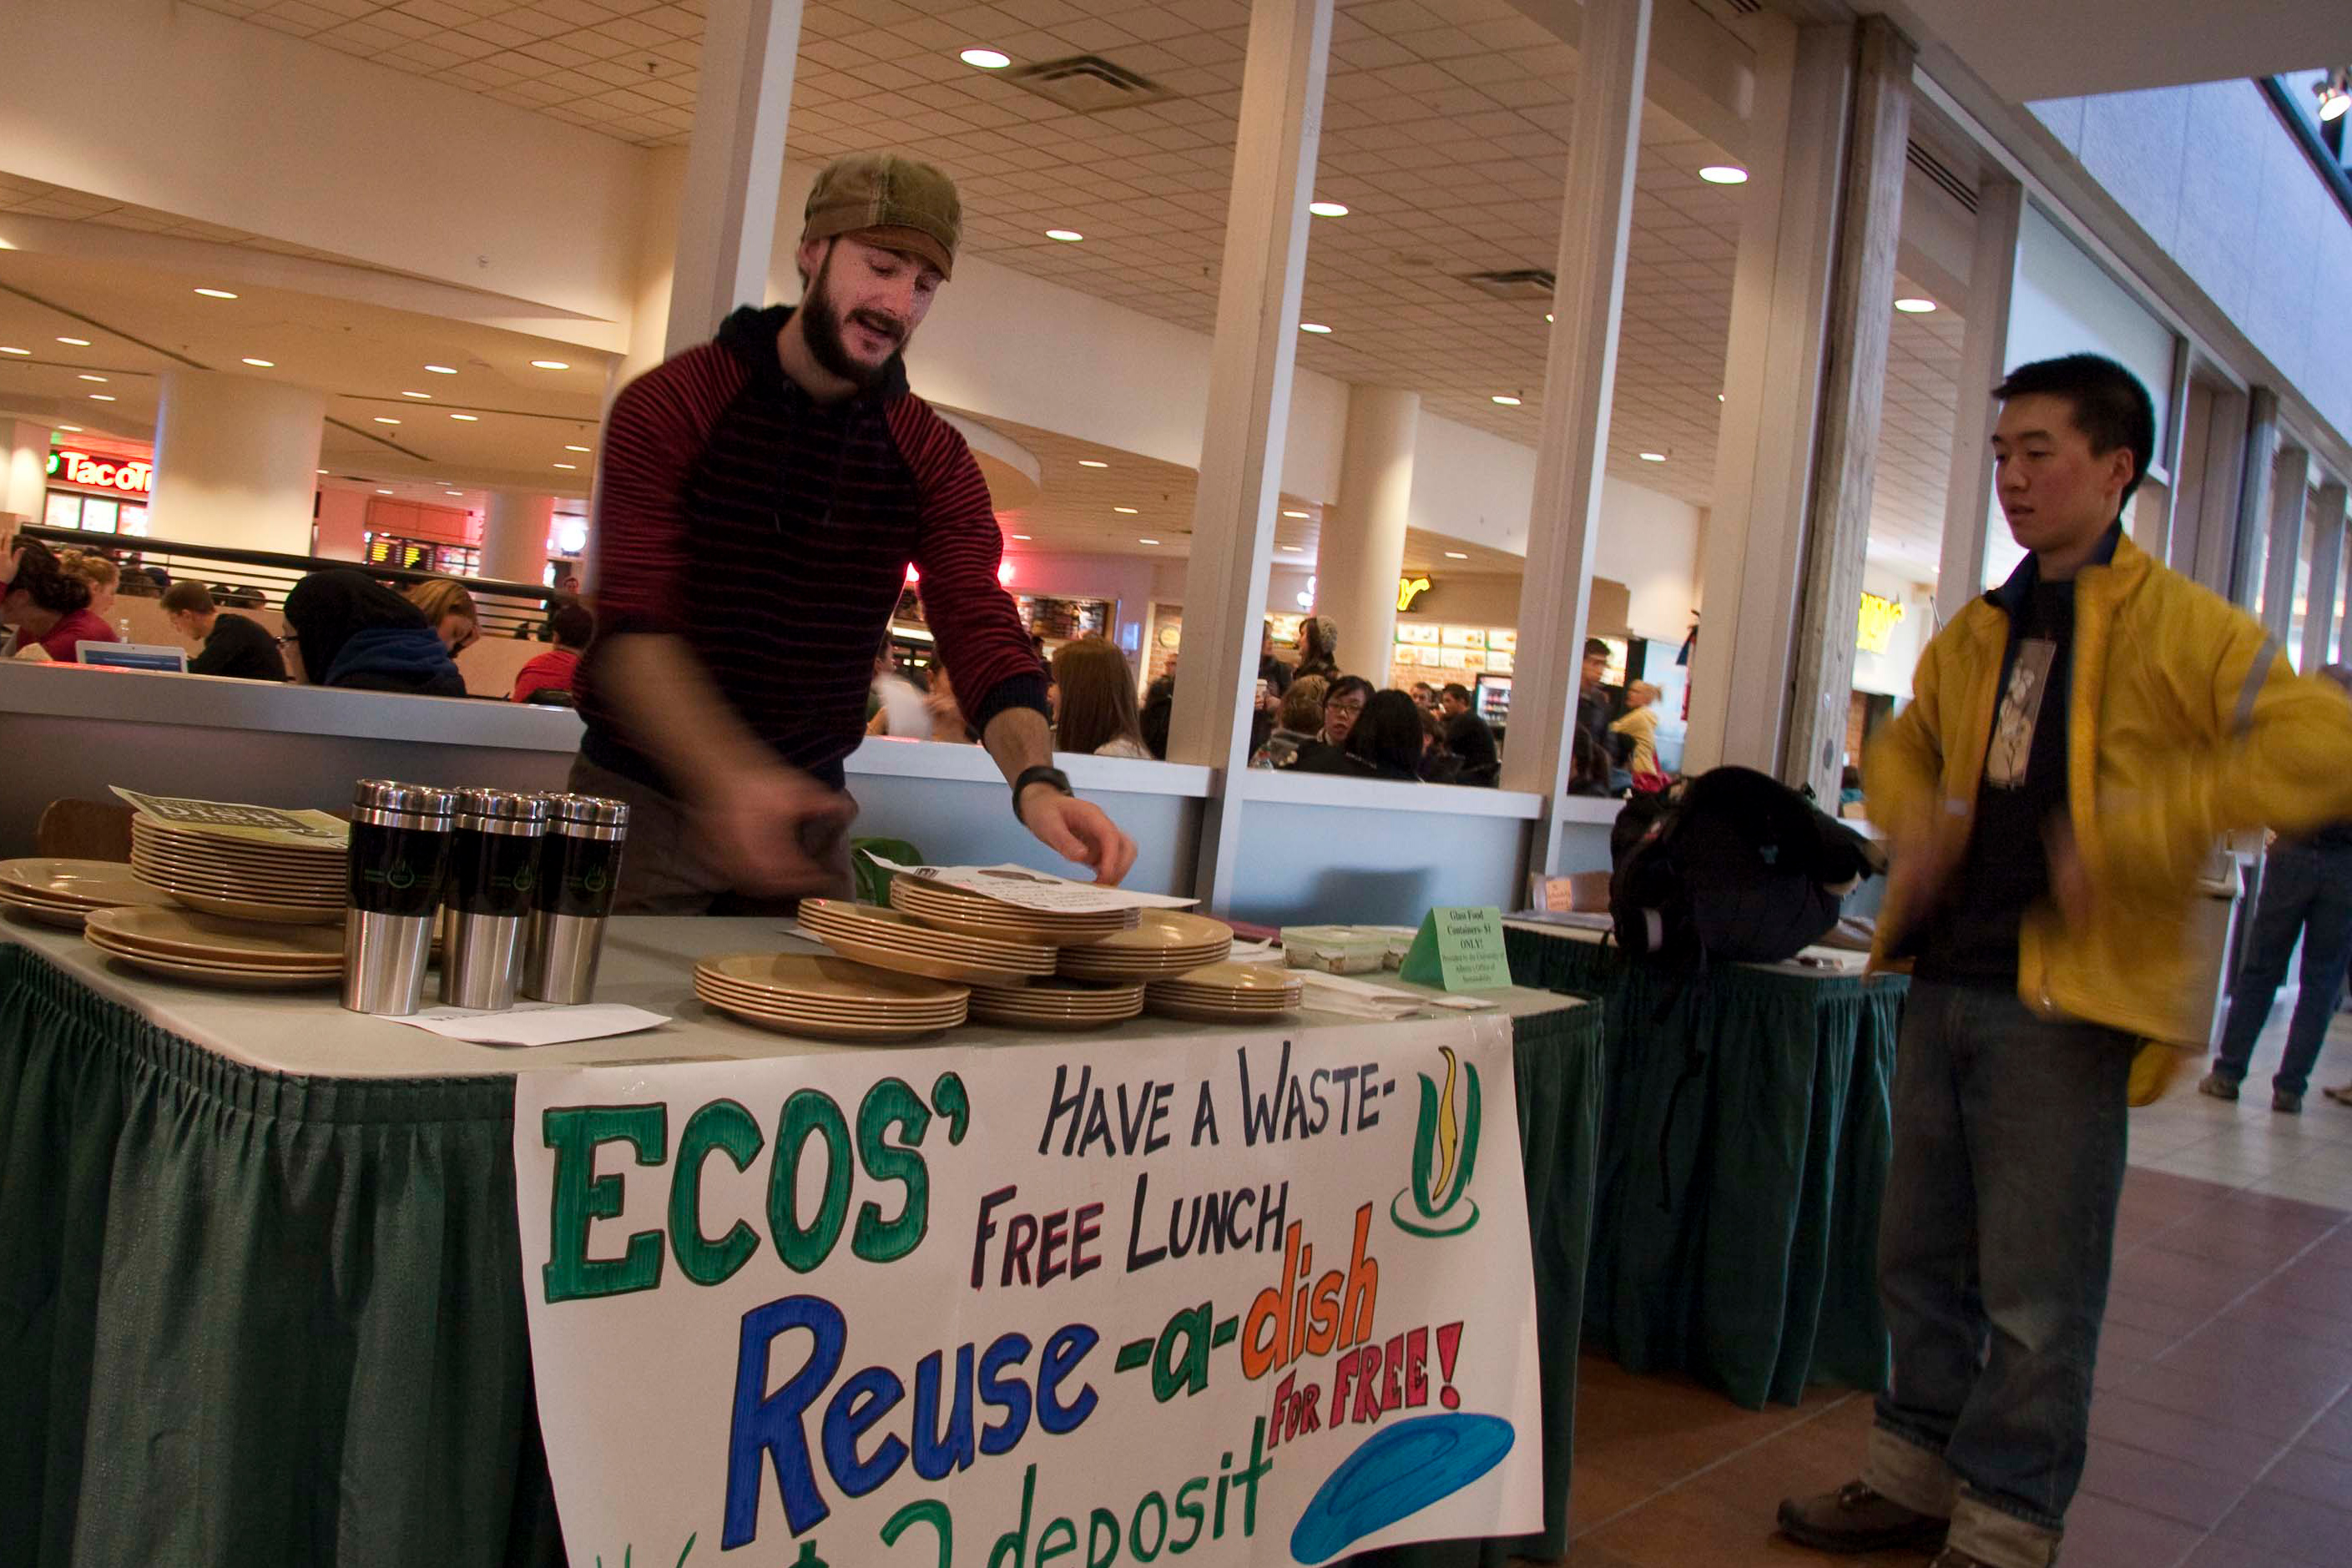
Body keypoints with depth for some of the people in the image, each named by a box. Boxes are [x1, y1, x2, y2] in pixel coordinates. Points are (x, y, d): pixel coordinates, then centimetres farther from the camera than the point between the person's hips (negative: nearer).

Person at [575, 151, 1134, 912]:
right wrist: (729, 777, -38)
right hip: (640, 800, -3)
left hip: (807, 815, 3)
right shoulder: (668, 407, -10)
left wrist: (1036, 781, -32)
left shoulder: (932, 458, 0)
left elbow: (982, 631, -12)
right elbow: (633, 627, -20)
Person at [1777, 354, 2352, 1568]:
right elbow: (1902, 749, 29)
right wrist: (1913, 822, 6)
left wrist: (2131, 833, -23)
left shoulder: (2181, 627, -7)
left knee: (2035, 1293, 2)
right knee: (1920, 1258, 16)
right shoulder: (1974, 635, 13)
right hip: (1945, 985, 7)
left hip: (2065, 1000, -7)